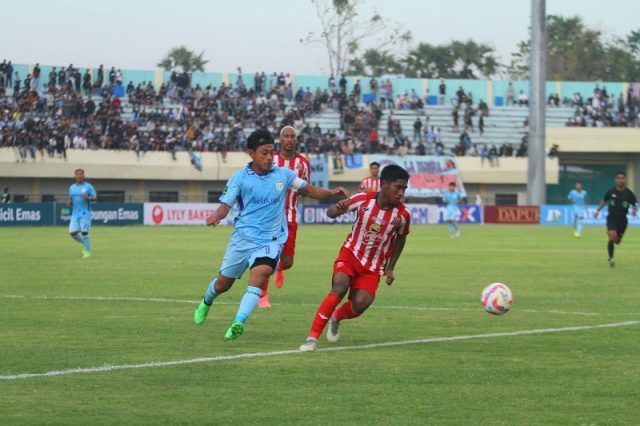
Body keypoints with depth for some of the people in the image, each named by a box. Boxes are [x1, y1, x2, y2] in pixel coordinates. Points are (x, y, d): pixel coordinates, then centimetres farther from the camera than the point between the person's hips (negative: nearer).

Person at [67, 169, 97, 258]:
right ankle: (84, 244, 23)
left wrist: (88, 198, -21)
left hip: (85, 214, -5)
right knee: (72, 232, -3)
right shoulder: (72, 187, 12)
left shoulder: (88, 186, -1)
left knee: (84, 232, -10)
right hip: (75, 214, 5)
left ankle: (87, 251, 5)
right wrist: (69, 202, 0)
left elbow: (95, 197, -1)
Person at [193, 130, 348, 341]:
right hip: (242, 237, 0)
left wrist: (332, 193, -7)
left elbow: (310, 190, 11)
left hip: (271, 239, 0)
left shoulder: (283, 175, 2)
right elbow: (225, 205, -4)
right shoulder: (239, 179, -2)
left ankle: (238, 323, -33)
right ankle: (206, 302, 48)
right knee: (223, 283, 12)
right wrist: (216, 216, -27)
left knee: (260, 273, -30)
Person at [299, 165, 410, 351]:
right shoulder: (363, 200, -17)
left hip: (373, 268, 2)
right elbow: (331, 213, -6)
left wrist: (390, 268, 5)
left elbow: (400, 238, 8)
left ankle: (336, 318, 18)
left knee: (360, 304, -18)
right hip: (350, 254, -1)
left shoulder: (403, 215, -13)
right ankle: (312, 338, -20)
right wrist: (338, 209, -31)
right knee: (339, 289, -27)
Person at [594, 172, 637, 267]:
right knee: (612, 237, -20)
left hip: (622, 219, 2)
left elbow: (634, 204, 3)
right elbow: (604, 201, 15)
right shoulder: (611, 192, -2)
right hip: (612, 217, -2)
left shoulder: (629, 193, -3)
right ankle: (611, 258, -10)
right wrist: (598, 210, 11)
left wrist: (634, 210, -18)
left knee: (617, 241, 10)